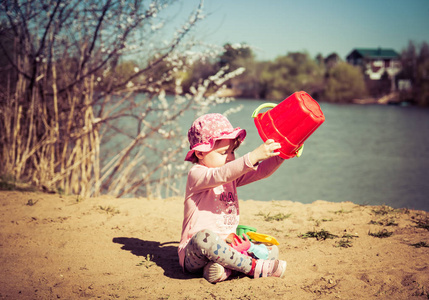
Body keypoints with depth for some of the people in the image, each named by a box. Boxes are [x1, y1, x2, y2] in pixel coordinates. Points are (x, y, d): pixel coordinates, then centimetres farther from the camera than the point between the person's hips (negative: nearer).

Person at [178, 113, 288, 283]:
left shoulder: (233, 176, 15)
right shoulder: (197, 174, -10)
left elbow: (261, 171, 4)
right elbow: (221, 175, -30)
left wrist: (280, 155, -14)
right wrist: (254, 156, -40)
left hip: (225, 245, 8)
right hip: (193, 255, -8)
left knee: (272, 250, -2)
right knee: (204, 237, -41)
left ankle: (224, 267, -22)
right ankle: (254, 267, -29)